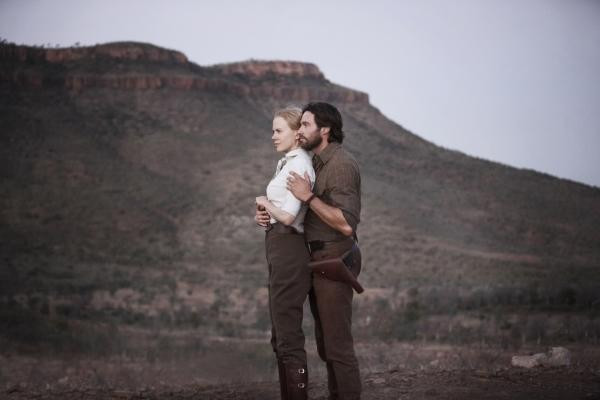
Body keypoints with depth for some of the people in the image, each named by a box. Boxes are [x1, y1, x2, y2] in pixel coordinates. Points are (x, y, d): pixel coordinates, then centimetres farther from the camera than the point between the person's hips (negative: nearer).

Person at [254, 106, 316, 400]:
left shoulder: (299, 166, -13)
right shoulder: (287, 163, 16)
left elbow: (288, 216, -23)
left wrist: (265, 203, -4)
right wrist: (261, 215, -1)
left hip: (289, 251, -10)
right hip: (280, 251, 10)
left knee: (288, 336, -7)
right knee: (280, 336, 15)